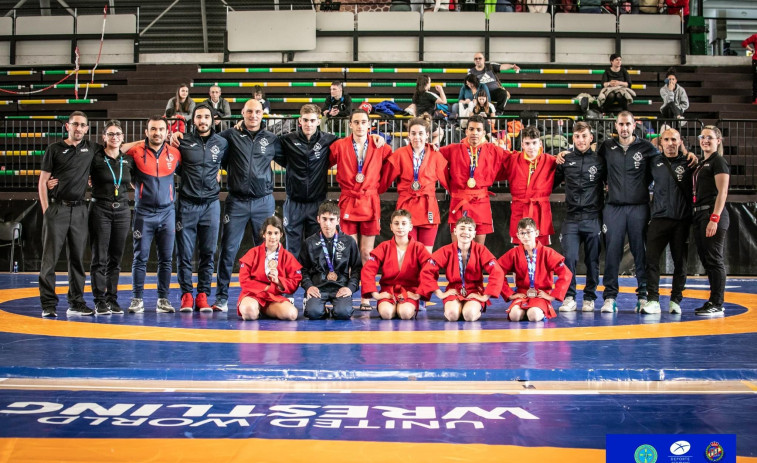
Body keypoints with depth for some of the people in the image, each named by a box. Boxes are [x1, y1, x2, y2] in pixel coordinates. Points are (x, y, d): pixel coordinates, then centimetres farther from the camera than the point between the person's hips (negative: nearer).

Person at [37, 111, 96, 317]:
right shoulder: (54, 149, 3)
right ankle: (48, 305, 1)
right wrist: (46, 209, -5)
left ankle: (76, 303, 13)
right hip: (57, 208, -3)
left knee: (77, 258, 7)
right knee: (50, 258, -3)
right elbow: (42, 182, 2)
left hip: (79, 210, 3)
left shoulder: (91, 148, 10)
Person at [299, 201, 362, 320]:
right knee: (313, 312, -29)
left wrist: (351, 287, -4)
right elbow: (303, 269, 11)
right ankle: (323, 310, 7)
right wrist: (308, 286, -6)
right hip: (317, 287, 0)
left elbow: (357, 268, 11)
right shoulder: (310, 243, 10)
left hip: (341, 287, 0)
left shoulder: (349, 242, 9)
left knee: (344, 313, -29)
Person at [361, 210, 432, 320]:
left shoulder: (418, 248, 3)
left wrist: (420, 294, -13)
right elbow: (367, 270, -3)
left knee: (406, 313, -32)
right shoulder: (384, 247, 5)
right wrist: (374, 293, -12)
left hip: (410, 292, -1)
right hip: (388, 291, 1)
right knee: (386, 313, -30)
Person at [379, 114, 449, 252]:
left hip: (428, 209, 1)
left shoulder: (435, 156, 5)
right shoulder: (400, 155, 2)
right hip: (406, 207, -1)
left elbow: (446, 180, 11)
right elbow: (385, 179, 5)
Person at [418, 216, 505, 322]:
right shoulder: (447, 250, -3)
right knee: (452, 315, -30)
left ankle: (478, 309, 5)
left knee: (470, 315, -30)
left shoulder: (480, 250, -4)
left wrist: (486, 296, -14)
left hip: (475, 293, 0)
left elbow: (497, 273, -11)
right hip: (453, 292, 1)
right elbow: (427, 271, -5)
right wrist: (439, 294, -8)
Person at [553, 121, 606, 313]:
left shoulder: (600, 160, 4)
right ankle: (569, 298, 0)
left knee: (592, 261, 5)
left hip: (593, 219, 0)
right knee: (569, 258, -8)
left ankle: (589, 298, 15)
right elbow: (552, 181, 14)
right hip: (571, 219, 0)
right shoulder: (566, 160, 6)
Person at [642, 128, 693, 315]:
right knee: (652, 259, -8)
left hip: (682, 220, 0)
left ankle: (675, 300, 15)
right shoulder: (654, 162, 8)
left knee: (680, 262, 5)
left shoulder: (687, 163, 4)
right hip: (659, 218, 1)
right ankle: (652, 300, -7)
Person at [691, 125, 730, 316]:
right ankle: (713, 301, 16)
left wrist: (714, 219, -21)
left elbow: (722, 192, -14)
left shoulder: (719, 161, -6)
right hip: (699, 215, 9)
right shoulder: (702, 164, 20)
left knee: (715, 260, -7)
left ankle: (717, 305, -5)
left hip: (713, 214, -9)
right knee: (706, 260, 10)